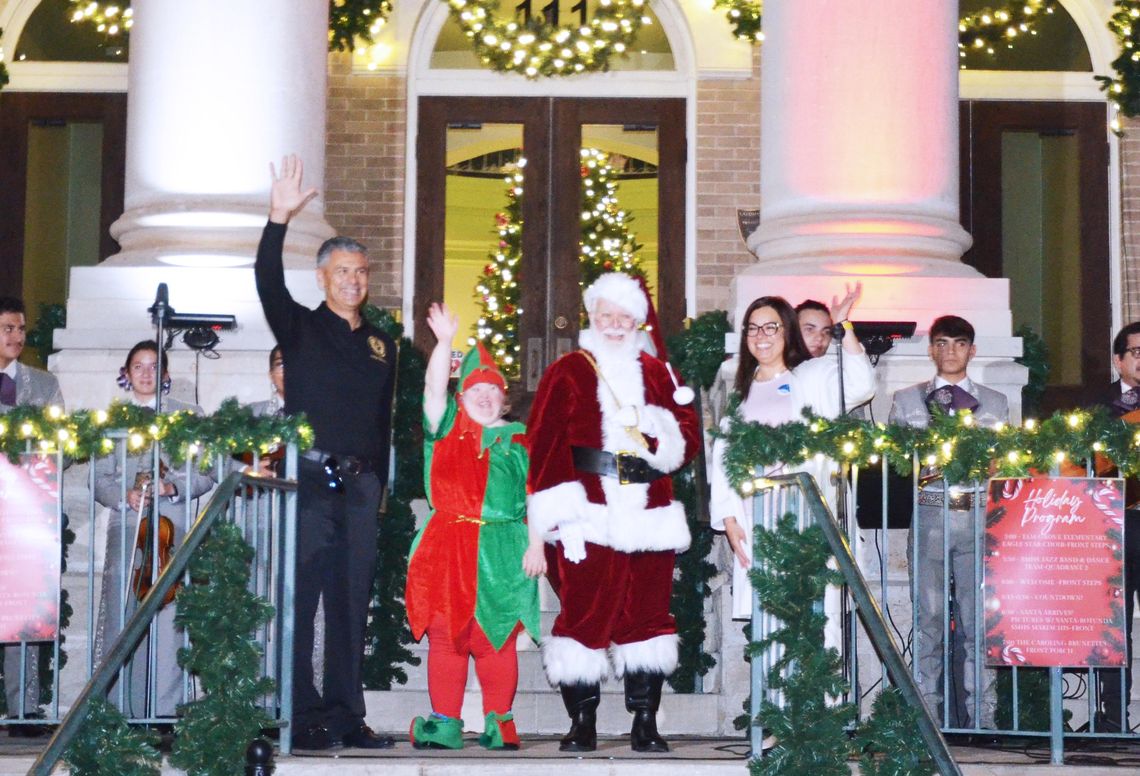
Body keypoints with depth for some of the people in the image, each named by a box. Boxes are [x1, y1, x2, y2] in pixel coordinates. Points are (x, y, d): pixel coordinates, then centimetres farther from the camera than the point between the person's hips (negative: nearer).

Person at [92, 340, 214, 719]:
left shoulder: (188, 415, 12)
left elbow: (205, 475, 7)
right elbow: (99, 478, 11)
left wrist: (173, 488, -11)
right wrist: (124, 496, -9)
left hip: (172, 528, -1)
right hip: (125, 528, 1)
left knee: (167, 621, -8)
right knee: (119, 619, -4)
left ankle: (165, 713, -5)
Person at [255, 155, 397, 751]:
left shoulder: (381, 345, 18)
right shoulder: (301, 328, 5)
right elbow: (268, 284, -14)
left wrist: (380, 483, 14)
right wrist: (279, 221, -25)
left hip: (360, 484, 4)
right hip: (308, 478, -4)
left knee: (352, 601, 5)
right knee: (299, 596, -7)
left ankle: (347, 717, 10)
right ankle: (305, 718, -4)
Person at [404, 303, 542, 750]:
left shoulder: (518, 441, 9)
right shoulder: (448, 429, 13)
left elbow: (536, 496, 5)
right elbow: (434, 389, -1)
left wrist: (536, 546, -3)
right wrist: (445, 342, -11)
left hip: (499, 552, -2)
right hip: (446, 548, 2)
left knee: (495, 641, -1)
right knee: (444, 637, 1)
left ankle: (499, 723, 6)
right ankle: (445, 724, 6)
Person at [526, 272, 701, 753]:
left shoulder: (657, 374, 17)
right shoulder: (567, 373, 6)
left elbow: (689, 434, 11)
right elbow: (545, 444, -3)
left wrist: (660, 427, -11)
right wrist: (562, 511, -13)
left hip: (649, 515, 3)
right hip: (589, 516, -3)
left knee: (647, 613, 3)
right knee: (584, 613, -5)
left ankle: (645, 723, 8)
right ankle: (582, 722, 2)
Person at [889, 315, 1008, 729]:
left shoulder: (995, 403, 18)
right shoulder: (907, 400, 15)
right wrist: (921, 471, -8)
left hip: (979, 515, 1)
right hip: (929, 513, 0)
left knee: (980, 619, -4)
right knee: (929, 619, -3)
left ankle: (981, 717, -1)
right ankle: (927, 715, -1)